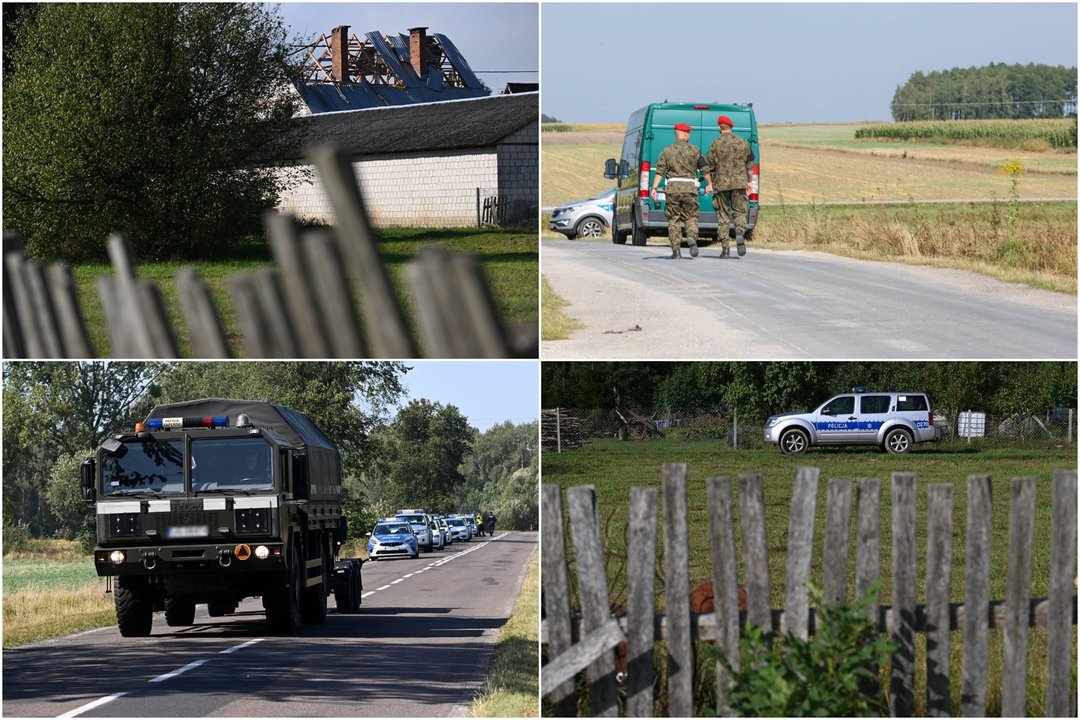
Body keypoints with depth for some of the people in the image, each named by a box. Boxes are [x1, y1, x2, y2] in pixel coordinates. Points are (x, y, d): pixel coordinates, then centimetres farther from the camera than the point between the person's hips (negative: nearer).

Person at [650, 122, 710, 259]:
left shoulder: (667, 151, 4)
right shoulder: (694, 150, 3)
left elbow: (660, 171, -3)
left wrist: (654, 188, -5)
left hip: (673, 188, 1)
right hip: (690, 188, -1)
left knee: (673, 219, 8)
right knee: (691, 217, 9)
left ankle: (676, 250, 4)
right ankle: (692, 237, -21)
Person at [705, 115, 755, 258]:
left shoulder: (716, 144, -4)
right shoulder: (743, 143, 5)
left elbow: (709, 165, -2)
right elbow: (750, 164, 8)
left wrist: (709, 183, 7)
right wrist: (750, 182, 17)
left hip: (721, 183, -1)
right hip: (739, 182, 1)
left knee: (722, 215, 6)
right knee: (740, 212, 9)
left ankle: (725, 247, 3)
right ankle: (740, 232, -22)